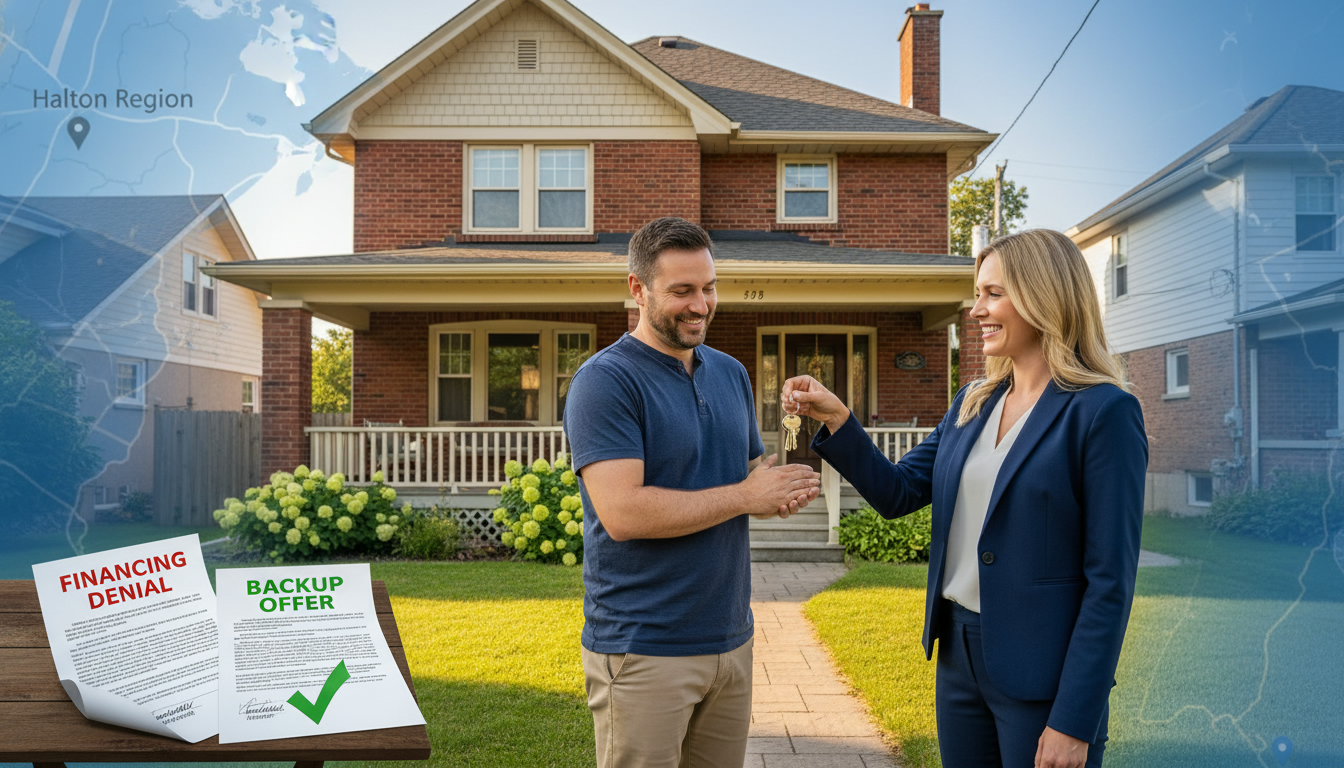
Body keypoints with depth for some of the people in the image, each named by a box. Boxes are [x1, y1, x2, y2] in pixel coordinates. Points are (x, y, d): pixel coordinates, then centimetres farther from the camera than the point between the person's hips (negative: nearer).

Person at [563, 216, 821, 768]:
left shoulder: (731, 372, 11)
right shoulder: (605, 381, -12)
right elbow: (622, 512, -22)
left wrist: (782, 488, -4)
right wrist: (744, 496, -15)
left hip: (731, 637, 7)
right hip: (642, 652, -6)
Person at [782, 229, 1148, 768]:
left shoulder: (1103, 412, -13)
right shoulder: (971, 404, 8)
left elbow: (1110, 580, -15)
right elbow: (896, 492, 7)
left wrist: (1074, 723, -16)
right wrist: (835, 418, -6)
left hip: (1041, 677, -6)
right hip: (959, 655, 7)